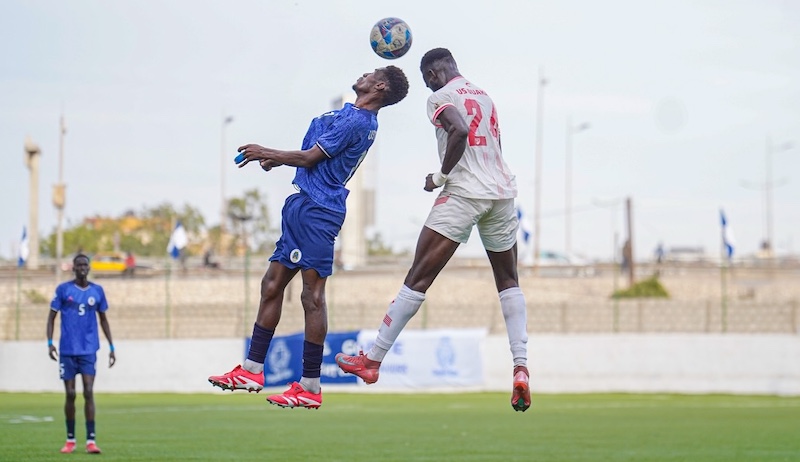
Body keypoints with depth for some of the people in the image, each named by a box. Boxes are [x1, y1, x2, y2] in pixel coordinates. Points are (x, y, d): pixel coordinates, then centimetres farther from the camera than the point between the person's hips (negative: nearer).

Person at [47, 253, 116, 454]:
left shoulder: (97, 291, 6)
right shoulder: (63, 289, 1)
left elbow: (103, 319, 15)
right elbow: (52, 316, 3)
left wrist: (111, 346, 10)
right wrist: (50, 342, -9)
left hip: (88, 350, 0)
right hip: (67, 350, 0)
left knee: (88, 392, -9)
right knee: (70, 394, 3)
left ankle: (90, 440, -9)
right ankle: (70, 440, 15)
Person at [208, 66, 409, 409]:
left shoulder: (356, 121, -14)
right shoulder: (351, 116, 18)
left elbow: (310, 158, -12)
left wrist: (266, 154, -1)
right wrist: (275, 159, 16)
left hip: (317, 210, -11)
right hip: (302, 205, 11)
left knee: (312, 295, -8)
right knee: (272, 285, 11)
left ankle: (310, 387, -6)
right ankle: (252, 371, 16)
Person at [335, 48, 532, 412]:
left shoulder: (441, 97, -2)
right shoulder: (485, 97, 20)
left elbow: (460, 131, -21)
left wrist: (441, 176, -10)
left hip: (464, 192, -6)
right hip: (503, 191, 6)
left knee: (418, 278, -3)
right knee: (508, 281, 17)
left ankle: (373, 359, -1)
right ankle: (521, 367, 0)